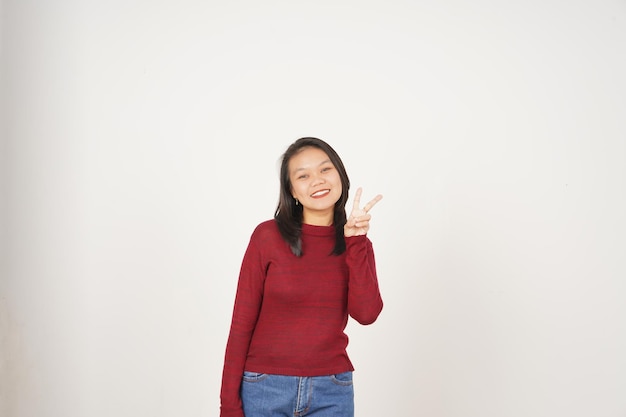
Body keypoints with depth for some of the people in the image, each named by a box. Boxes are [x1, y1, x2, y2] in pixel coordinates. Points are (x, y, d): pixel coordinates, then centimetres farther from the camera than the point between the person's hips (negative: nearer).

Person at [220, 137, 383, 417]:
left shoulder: (356, 245, 3)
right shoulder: (268, 236, -6)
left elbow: (366, 314, -11)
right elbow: (242, 323, -5)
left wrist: (356, 241, -13)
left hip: (332, 393, 3)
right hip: (266, 389, -2)